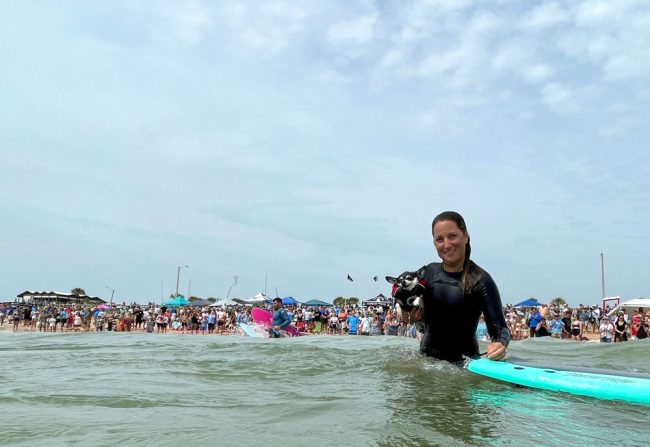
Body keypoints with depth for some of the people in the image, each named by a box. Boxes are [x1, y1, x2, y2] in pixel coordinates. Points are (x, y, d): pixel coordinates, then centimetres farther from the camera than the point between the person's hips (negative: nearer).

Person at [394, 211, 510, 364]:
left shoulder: (480, 280, -12)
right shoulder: (429, 272, 3)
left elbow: (499, 328, -14)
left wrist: (500, 344, -35)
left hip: (463, 363, -4)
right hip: (425, 358, 4)